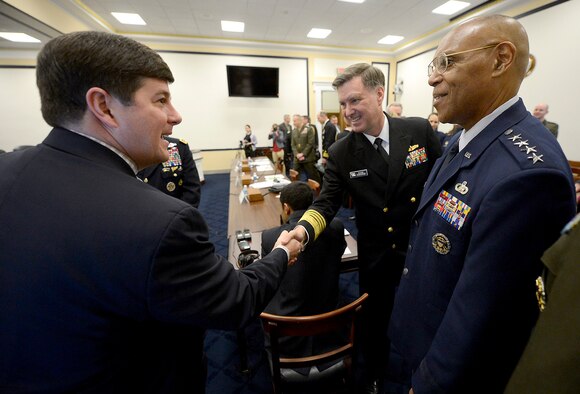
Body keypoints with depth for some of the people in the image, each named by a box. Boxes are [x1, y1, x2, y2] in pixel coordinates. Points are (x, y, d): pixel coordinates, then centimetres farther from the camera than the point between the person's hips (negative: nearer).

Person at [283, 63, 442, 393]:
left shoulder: (420, 130, -9)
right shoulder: (340, 153, -10)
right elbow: (327, 203, -14)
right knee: (374, 320, 20)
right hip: (377, 258, 0)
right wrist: (304, 229, -34)